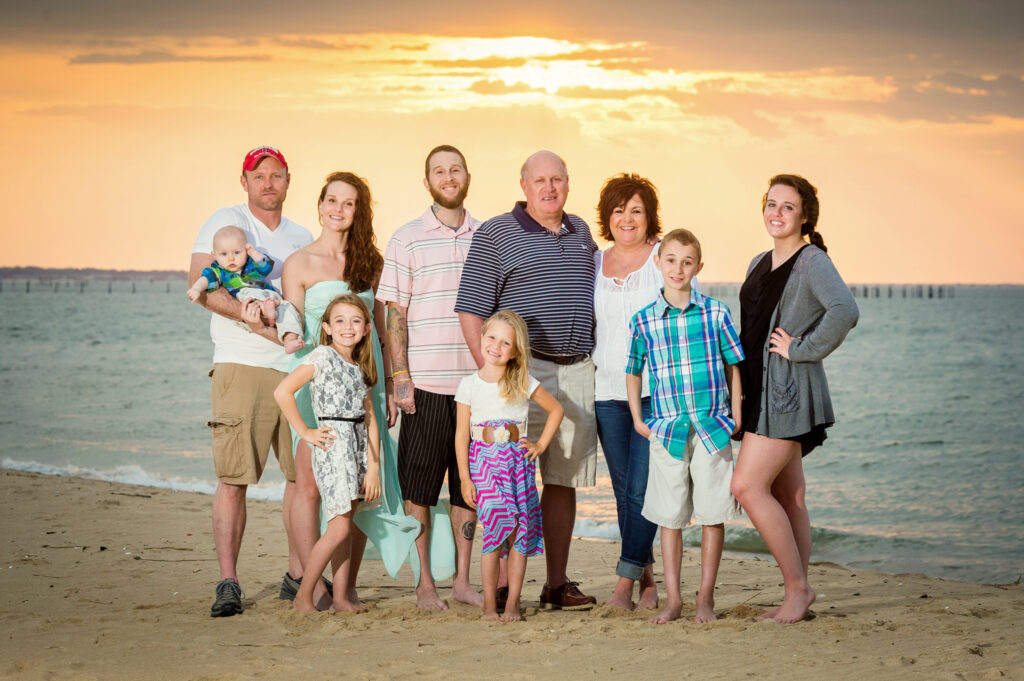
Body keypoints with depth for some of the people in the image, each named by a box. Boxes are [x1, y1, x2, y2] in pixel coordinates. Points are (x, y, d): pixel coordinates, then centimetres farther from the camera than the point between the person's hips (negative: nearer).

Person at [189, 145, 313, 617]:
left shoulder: (301, 237, 19)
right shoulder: (226, 221, 2)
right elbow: (200, 284, -10)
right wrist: (246, 312, -22)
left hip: (298, 367, 5)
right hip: (242, 365, -5)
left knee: (303, 474, 6)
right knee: (233, 477, -8)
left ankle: (298, 573, 17)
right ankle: (227, 582, -5)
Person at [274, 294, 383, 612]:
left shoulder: (358, 367, 15)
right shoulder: (322, 356, -7)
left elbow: (370, 419, 11)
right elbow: (282, 391, -17)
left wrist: (373, 467, 2)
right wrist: (305, 433, -12)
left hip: (360, 447, 7)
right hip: (333, 445, -7)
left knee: (352, 528, 6)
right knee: (340, 527, -10)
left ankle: (342, 596, 13)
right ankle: (303, 596, -3)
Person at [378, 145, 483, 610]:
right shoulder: (407, 240, 0)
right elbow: (395, 314, -2)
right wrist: (400, 378, -8)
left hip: (476, 380, 3)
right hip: (425, 382, -3)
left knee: (468, 484, 7)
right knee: (419, 484, 1)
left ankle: (462, 579, 16)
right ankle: (424, 583, 9)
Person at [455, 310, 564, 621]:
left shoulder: (524, 383, 3)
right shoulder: (470, 385, 2)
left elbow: (556, 410, 16)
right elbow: (462, 433, 2)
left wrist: (541, 445, 7)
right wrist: (465, 477, -3)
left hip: (517, 459, 1)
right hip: (484, 461, -1)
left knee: (521, 528, -3)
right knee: (495, 525, -12)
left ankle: (512, 603, 5)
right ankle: (489, 604, -4)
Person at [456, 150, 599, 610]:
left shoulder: (581, 233, 16)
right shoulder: (495, 235, -1)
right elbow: (471, 312, -5)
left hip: (578, 370, 5)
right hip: (524, 370, -5)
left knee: (563, 481, 8)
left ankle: (558, 583, 14)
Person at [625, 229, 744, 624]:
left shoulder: (716, 314, 1)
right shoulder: (643, 321, 3)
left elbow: (734, 367, 8)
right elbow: (632, 372, 16)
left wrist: (736, 416, 2)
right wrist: (637, 420, 9)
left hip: (712, 428, -1)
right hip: (666, 430, 1)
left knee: (712, 514, 2)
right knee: (670, 518, 5)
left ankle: (705, 598, 12)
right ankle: (672, 600, 14)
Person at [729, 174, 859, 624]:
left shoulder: (813, 262, -10)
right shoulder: (760, 264, 16)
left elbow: (845, 312, -28)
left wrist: (801, 350, -20)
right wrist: (737, 392, 16)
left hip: (788, 391, -8)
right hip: (761, 390, 8)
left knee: (748, 486, -12)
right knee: (788, 495, 10)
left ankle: (797, 586, -4)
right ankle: (797, 593, 14)